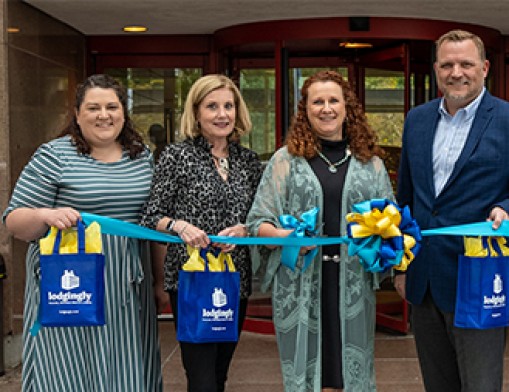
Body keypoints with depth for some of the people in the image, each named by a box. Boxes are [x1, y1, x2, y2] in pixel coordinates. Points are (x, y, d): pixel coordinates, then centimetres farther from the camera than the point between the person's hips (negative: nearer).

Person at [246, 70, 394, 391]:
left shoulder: (369, 162, 10)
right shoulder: (286, 159, 5)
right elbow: (258, 223, 3)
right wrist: (284, 235, -17)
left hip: (353, 284, 2)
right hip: (301, 283, -1)